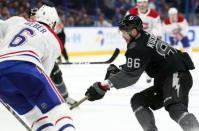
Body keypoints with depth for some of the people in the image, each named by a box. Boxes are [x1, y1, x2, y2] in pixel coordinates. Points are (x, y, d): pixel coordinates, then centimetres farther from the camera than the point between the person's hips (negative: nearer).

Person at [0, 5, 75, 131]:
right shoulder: (54, 41, 23)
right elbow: (44, 73, 20)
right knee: (57, 111, -1)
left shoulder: (16, 21, 31)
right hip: (24, 66, -5)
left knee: (36, 115, 19)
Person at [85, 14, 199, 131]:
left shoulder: (139, 47, -18)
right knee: (138, 101, 11)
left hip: (177, 76, -11)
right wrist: (116, 70, 10)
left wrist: (103, 86, -27)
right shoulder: (144, 37, 14)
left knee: (175, 108, -35)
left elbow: (130, 75, -24)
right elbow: (133, 67, 26)